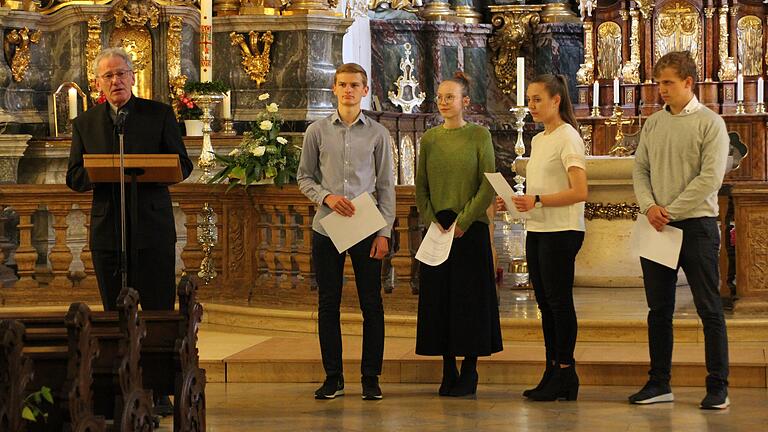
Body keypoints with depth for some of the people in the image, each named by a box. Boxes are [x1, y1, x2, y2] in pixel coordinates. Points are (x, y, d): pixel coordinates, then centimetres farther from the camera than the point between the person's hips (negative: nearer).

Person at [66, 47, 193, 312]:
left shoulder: (160, 114, 5)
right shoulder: (84, 123, 11)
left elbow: (183, 165, 4)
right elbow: (74, 179, 8)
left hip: (153, 231, -2)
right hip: (106, 234, 2)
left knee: (160, 313, -3)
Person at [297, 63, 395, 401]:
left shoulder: (377, 134, 4)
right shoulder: (317, 131, 5)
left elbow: (386, 186, 3)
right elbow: (304, 178, 10)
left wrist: (384, 232, -4)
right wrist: (326, 197, -10)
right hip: (326, 229, 1)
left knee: (371, 304, 1)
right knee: (328, 304, 5)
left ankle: (371, 378, 8)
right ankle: (333, 377, 13)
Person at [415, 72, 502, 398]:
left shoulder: (479, 135, -2)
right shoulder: (429, 138, 8)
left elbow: (489, 186, -7)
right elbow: (421, 187, 9)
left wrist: (463, 222, -12)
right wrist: (432, 221, -5)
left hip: (470, 229, -4)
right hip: (437, 229, 4)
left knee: (469, 297, -2)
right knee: (439, 297, 3)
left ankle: (469, 372, 4)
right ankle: (448, 372, 10)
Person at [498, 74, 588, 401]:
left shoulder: (567, 137, -10)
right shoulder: (538, 140, 16)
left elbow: (579, 192, -18)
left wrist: (537, 201, -24)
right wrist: (515, 202, 4)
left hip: (561, 231, -9)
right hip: (536, 230, 9)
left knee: (559, 301, -6)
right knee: (545, 303, 10)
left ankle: (565, 375, 0)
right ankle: (552, 373, 16)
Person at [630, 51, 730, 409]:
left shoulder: (709, 123, -5)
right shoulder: (653, 124, 11)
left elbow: (711, 178, -12)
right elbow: (640, 169, 10)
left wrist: (670, 211, -14)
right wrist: (649, 206, -8)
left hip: (696, 225, -5)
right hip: (657, 228, 5)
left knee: (709, 309, -2)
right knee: (659, 309, 9)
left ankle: (718, 387, 2)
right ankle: (659, 384, 16)